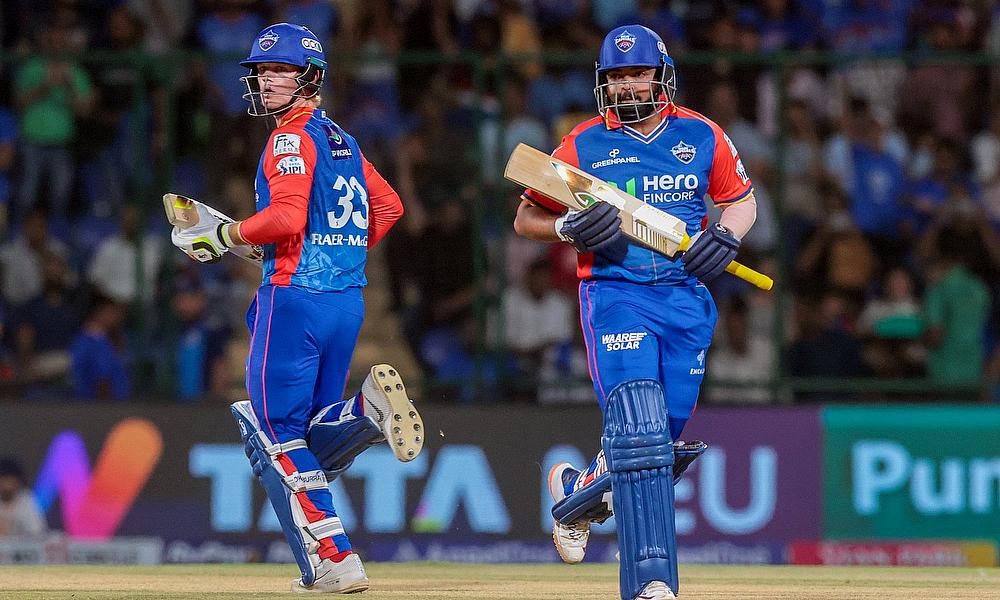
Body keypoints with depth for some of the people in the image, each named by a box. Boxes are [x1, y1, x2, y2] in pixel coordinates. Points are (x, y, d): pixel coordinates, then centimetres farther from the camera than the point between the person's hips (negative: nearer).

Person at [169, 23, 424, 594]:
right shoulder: (342, 140, 18)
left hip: (295, 295, -8)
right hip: (349, 299, 8)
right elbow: (389, 205, 22)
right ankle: (367, 409, -17)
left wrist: (223, 236, -8)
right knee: (315, 437, 14)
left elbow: (286, 217, -20)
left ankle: (332, 558, -10)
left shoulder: (293, 137, -9)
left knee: (278, 434, -1)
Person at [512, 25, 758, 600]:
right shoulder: (584, 144, 2)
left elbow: (741, 199, 18)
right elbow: (527, 218, 8)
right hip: (616, 296, -3)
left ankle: (577, 493, 37)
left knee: (662, 439, 5)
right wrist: (570, 228, -13)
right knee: (640, 432, -19)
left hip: (687, 296, 3)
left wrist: (725, 235, -4)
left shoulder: (702, 136, 7)